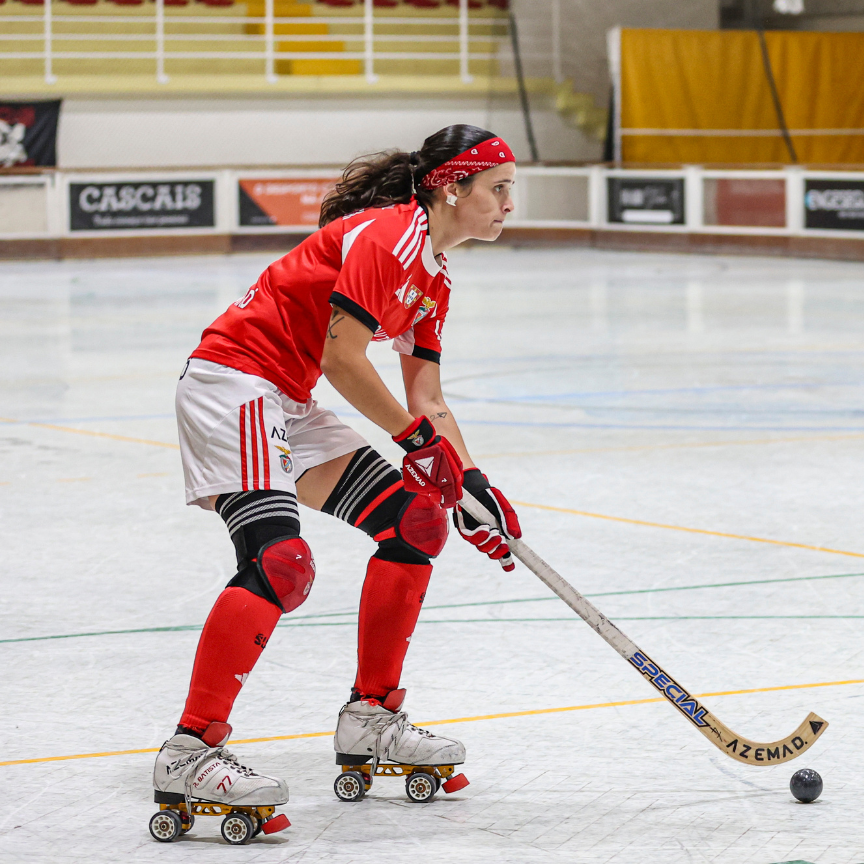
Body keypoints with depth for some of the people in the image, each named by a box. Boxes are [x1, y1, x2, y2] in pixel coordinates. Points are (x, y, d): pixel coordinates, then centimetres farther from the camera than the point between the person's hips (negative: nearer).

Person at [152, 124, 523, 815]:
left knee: (415, 522, 7)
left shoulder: (435, 277, 14)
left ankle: (371, 719, 15)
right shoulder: (387, 234, -16)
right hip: (231, 382, -10)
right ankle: (189, 754, -24)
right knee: (279, 562, -26)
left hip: (287, 407, 10)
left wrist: (470, 484, 5)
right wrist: (419, 437, -12)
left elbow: (427, 401, 16)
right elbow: (342, 359, -21)